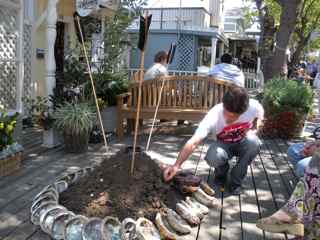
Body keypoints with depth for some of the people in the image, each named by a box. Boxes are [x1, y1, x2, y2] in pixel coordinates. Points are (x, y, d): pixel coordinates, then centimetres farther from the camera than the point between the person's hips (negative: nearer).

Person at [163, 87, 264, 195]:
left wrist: (253, 129, -18)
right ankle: (221, 171, 4)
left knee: (253, 141, -34)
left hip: (243, 142, 2)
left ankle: (236, 181, -11)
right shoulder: (213, 117, -34)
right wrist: (176, 165, -51)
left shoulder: (254, 106, -28)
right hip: (223, 144, -2)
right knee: (213, 158, -35)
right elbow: (193, 142, -40)